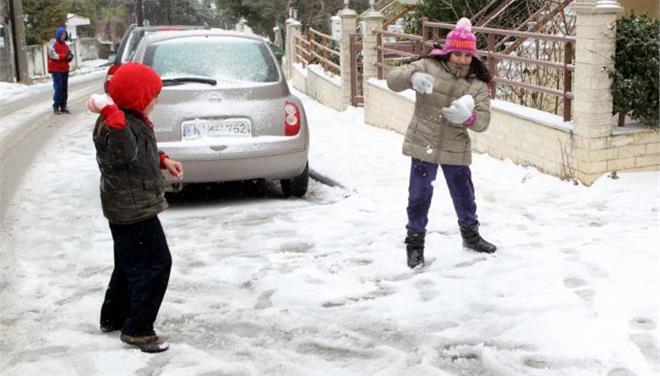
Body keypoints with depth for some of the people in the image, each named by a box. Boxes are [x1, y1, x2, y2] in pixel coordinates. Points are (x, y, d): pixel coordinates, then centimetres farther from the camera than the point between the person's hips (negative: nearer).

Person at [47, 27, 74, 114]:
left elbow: (70, 54, 16)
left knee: (65, 88, 7)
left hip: (64, 69, 7)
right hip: (56, 69, -7)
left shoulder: (65, 44, 17)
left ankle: (63, 106, 14)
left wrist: (70, 56, -8)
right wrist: (64, 56, -17)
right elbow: (52, 55, -16)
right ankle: (56, 106, -7)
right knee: (58, 87, -12)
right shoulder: (52, 43, -6)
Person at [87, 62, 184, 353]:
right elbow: (126, 153, -46)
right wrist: (111, 113, -52)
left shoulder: (132, 120, 10)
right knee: (155, 264, -5)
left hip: (130, 207, 11)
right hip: (134, 209, -11)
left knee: (129, 264, 21)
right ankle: (137, 329, 2)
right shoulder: (117, 125, -24)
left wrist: (163, 160, 15)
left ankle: (113, 317, 34)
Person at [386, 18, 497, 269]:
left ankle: (470, 235, 41)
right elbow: (393, 79, -13)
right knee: (419, 196, 1)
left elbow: (483, 120, -7)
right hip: (423, 146, -2)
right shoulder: (429, 66, -6)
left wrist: (468, 117, -30)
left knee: (464, 195, 16)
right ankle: (415, 243, 18)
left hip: (456, 150, 3)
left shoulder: (478, 83, -1)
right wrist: (413, 77, -34)